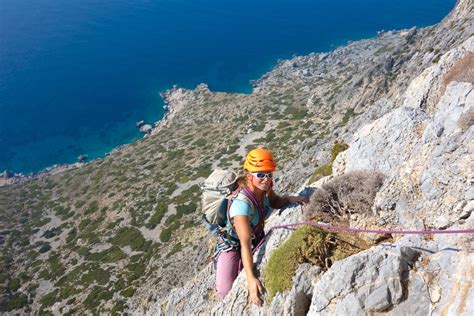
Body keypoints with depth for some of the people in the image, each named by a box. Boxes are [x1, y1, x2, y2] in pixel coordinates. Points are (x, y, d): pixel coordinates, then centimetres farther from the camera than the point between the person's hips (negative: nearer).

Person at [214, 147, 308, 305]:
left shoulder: (264, 187, -17)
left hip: (257, 238, 6)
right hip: (232, 244, -6)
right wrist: (250, 278, -48)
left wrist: (290, 199, -14)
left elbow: (275, 202, 7)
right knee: (226, 291, -19)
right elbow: (245, 243, -41)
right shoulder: (241, 203, -38)